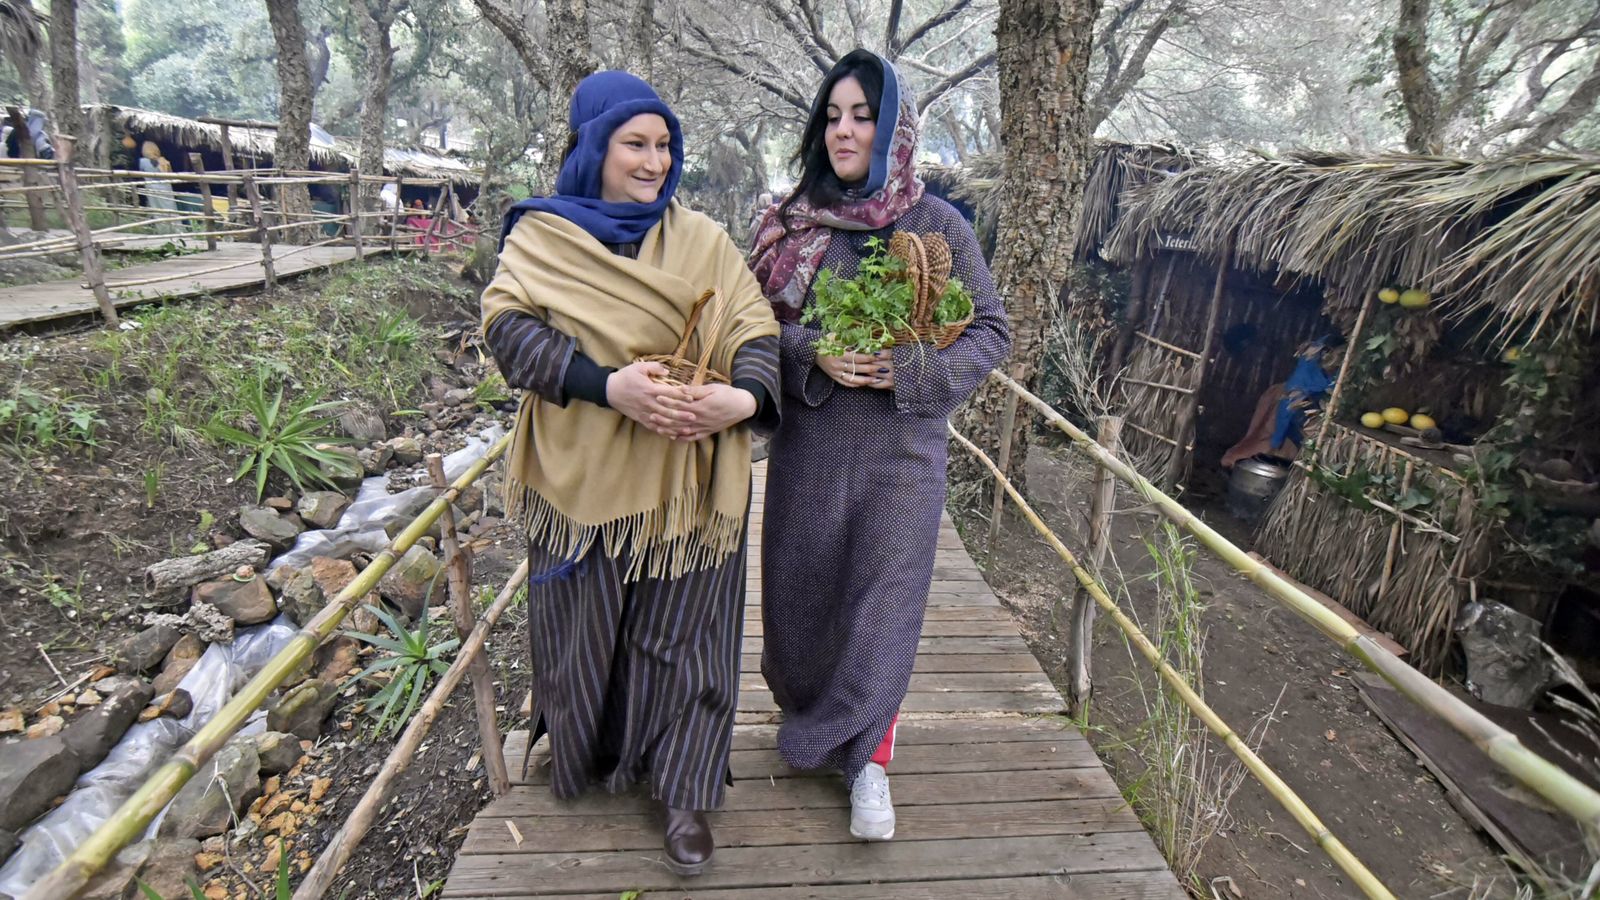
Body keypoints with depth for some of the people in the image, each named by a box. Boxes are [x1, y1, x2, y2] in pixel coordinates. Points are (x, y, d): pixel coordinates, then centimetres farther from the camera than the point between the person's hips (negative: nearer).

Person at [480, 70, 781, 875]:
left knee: (681, 637, 7)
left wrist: (742, 398, -25)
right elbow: (506, 325, -10)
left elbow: (755, 332, -3)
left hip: (682, 480, 0)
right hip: (585, 474, 1)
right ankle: (583, 755, 45)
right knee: (586, 628, 16)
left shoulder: (700, 240, 5)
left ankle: (685, 793, 27)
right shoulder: (540, 236, 3)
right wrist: (609, 385, -25)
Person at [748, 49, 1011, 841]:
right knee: (802, 588, 13)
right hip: (807, 441, 2)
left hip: (901, 447, -1)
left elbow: (991, 332, 0)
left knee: (883, 601, 4)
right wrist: (813, 355, -16)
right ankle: (808, 708, 43)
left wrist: (908, 367, -17)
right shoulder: (791, 220, 3)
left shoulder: (938, 226, -1)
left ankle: (866, 756, 25)